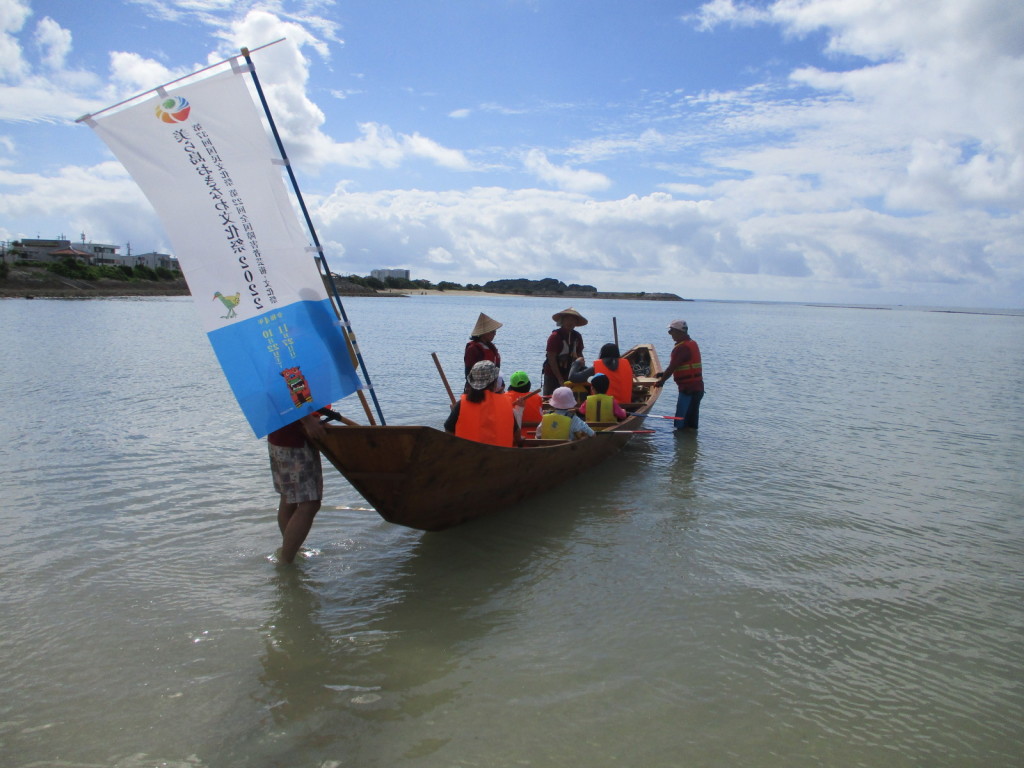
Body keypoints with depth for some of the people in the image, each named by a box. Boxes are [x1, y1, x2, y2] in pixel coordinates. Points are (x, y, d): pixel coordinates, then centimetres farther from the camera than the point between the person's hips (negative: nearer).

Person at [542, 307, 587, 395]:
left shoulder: (577, 336, 4)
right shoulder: (555, 336, -13)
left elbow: (579, 356, 11)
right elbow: (552, 360, -15)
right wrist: (560, 380, -16)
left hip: (568, 376, 5)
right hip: (553, 376, -5)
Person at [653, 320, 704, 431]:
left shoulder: (681, 347, -17)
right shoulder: (692, 343, 15)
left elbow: (672, 367, -16)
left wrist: (661, 381, -3)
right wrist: (664, 374, 23)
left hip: (688, 389, -10)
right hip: (698, 387, 10)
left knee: (681, 424, -5)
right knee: (691, 425, 15)